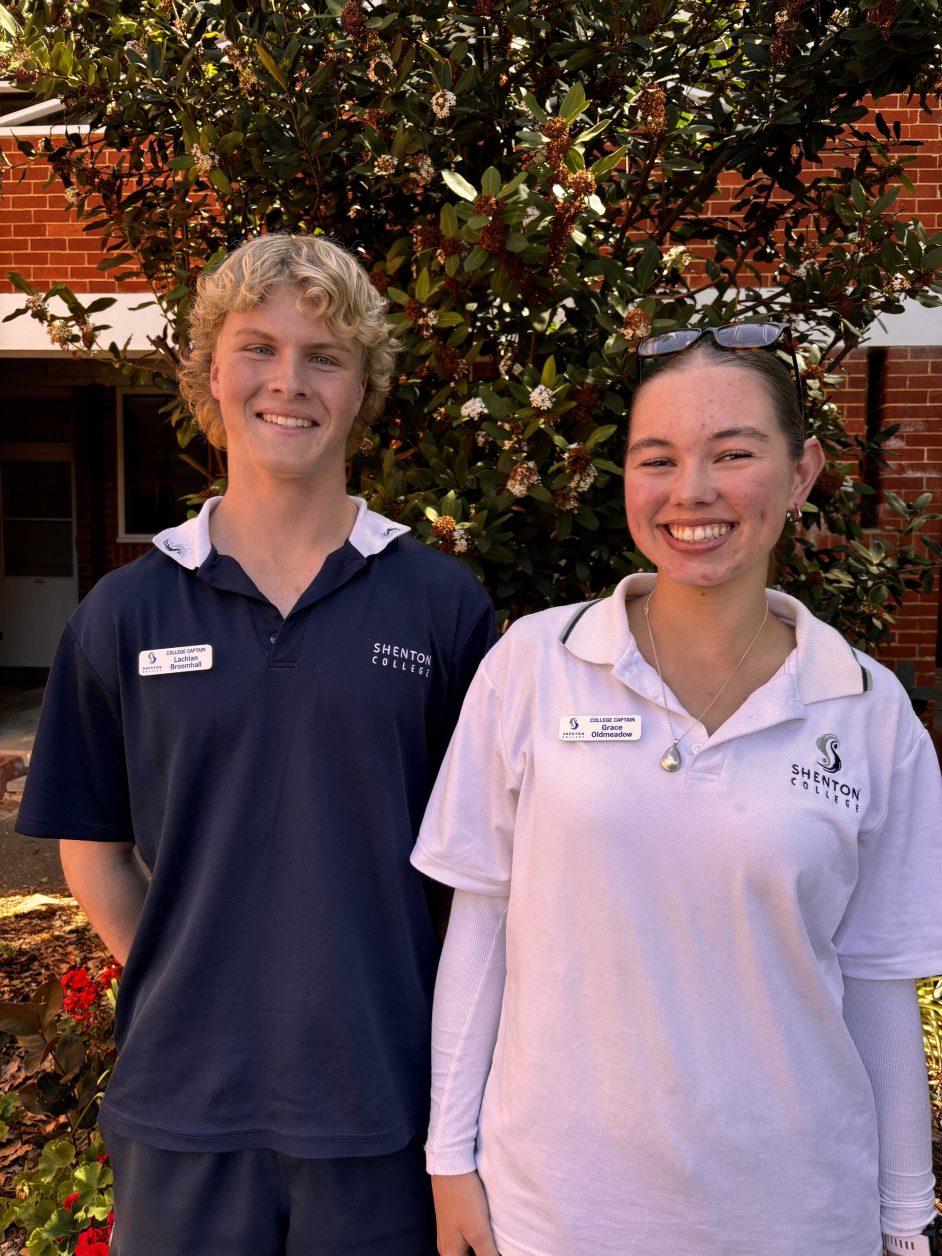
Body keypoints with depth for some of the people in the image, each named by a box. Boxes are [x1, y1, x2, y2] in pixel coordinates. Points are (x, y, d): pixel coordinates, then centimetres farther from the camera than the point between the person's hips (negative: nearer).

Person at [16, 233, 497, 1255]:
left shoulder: (442, 603, -4)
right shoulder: (126, 613, 0)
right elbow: (93, 848, 6)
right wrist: (175, 986, -1)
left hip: (384, 1099, 0)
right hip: (183, 1099, 1)